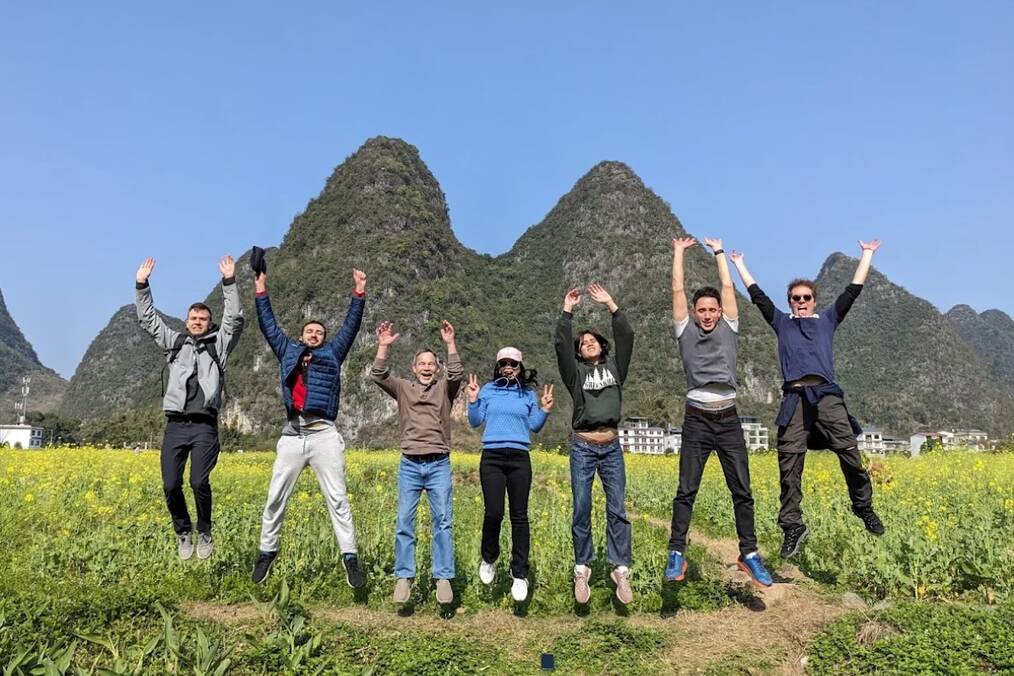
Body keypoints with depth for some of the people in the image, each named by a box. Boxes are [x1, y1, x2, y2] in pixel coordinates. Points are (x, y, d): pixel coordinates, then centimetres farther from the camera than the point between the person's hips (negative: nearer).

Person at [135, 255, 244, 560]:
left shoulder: (219, 344, 11)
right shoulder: (175, 342, 19)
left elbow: (234, 320, -2)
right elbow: (148, 319, 19)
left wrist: (229, 282, -9)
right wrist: (141, 284, 9)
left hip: (204, 427, -3)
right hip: (175, 425, 3)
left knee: (199, 482, -15)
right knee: (170, 485, -4)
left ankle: (205, 533, 7)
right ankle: (183, 532, 20)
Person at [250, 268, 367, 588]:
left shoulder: (331, 354, 16)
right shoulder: (289, 352, 20)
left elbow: (351, 327, 12)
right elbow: (268, 326, 23)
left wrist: (359, 293, 7)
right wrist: (261, 292, 21)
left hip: (324, 435, -2)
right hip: (292, 435, 2)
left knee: (337, 499, -3)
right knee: (275, 498, 7)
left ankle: (349, 557, 1)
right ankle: (267, 552, 23)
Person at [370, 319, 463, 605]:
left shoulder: (444, 389, 9)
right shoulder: (403, 388, 11)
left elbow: (456, 374, -11)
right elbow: (378, 376, -2)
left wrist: (450, 344, -18)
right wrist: (383, 346, -12)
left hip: (439, 464, -1)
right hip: (409, 464, 1)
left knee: (442, 521, -2)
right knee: (404, 521, 0)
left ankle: (444, 578, 4)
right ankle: (404, 577, 8)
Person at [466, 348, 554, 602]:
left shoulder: (529, 393, 12)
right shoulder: (488, 390, 10)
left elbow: (534, 427, 12)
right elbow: (475, 422, 10)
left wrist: (544, 411, -4)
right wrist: (473, 401, -4)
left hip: (519, 458, 1)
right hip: (492, 457, -1)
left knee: (519, 515, 0)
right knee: (493, 513, -5)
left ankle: (519, 574, 8)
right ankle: (488, 560, 22)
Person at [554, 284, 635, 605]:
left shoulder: (615, 367, 12)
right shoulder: (576, 372, 8)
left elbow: (626, 336, 2)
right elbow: (560, 344, -6)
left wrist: (611, 305, 0)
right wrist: (567, 310, -6)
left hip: (612, 447, 1)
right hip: (582, 447, -1)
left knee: (617, 510, 0)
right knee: (581, 511, 2)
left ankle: (621, 571, 6)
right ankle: (582, 570, 11)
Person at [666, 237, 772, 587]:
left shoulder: (728, 328, 11)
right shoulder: (685, 331, 7)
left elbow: (728, 287, 13)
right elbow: (677, 290, 8)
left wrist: (719, 252, 22)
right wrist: (678, 252, 16)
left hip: (729, 420, 2)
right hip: (697, 420, -2)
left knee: (742, 491, 6)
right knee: (686, 491, 0)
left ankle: (748, 554, 17)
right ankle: (677, 554, 6)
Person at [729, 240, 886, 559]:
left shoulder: (827, 319, 23)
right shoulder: (782, 322, 24)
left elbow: (853, 291, 24)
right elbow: (757, 295, 27)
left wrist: (867, 255, 30)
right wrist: (739, 264, 33)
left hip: (827, 395, 0)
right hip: (794, 398, 0)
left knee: (849, 453, -10)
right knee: (789, 467, -4)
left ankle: (864, 508, 14)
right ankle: (792, 526, 2)